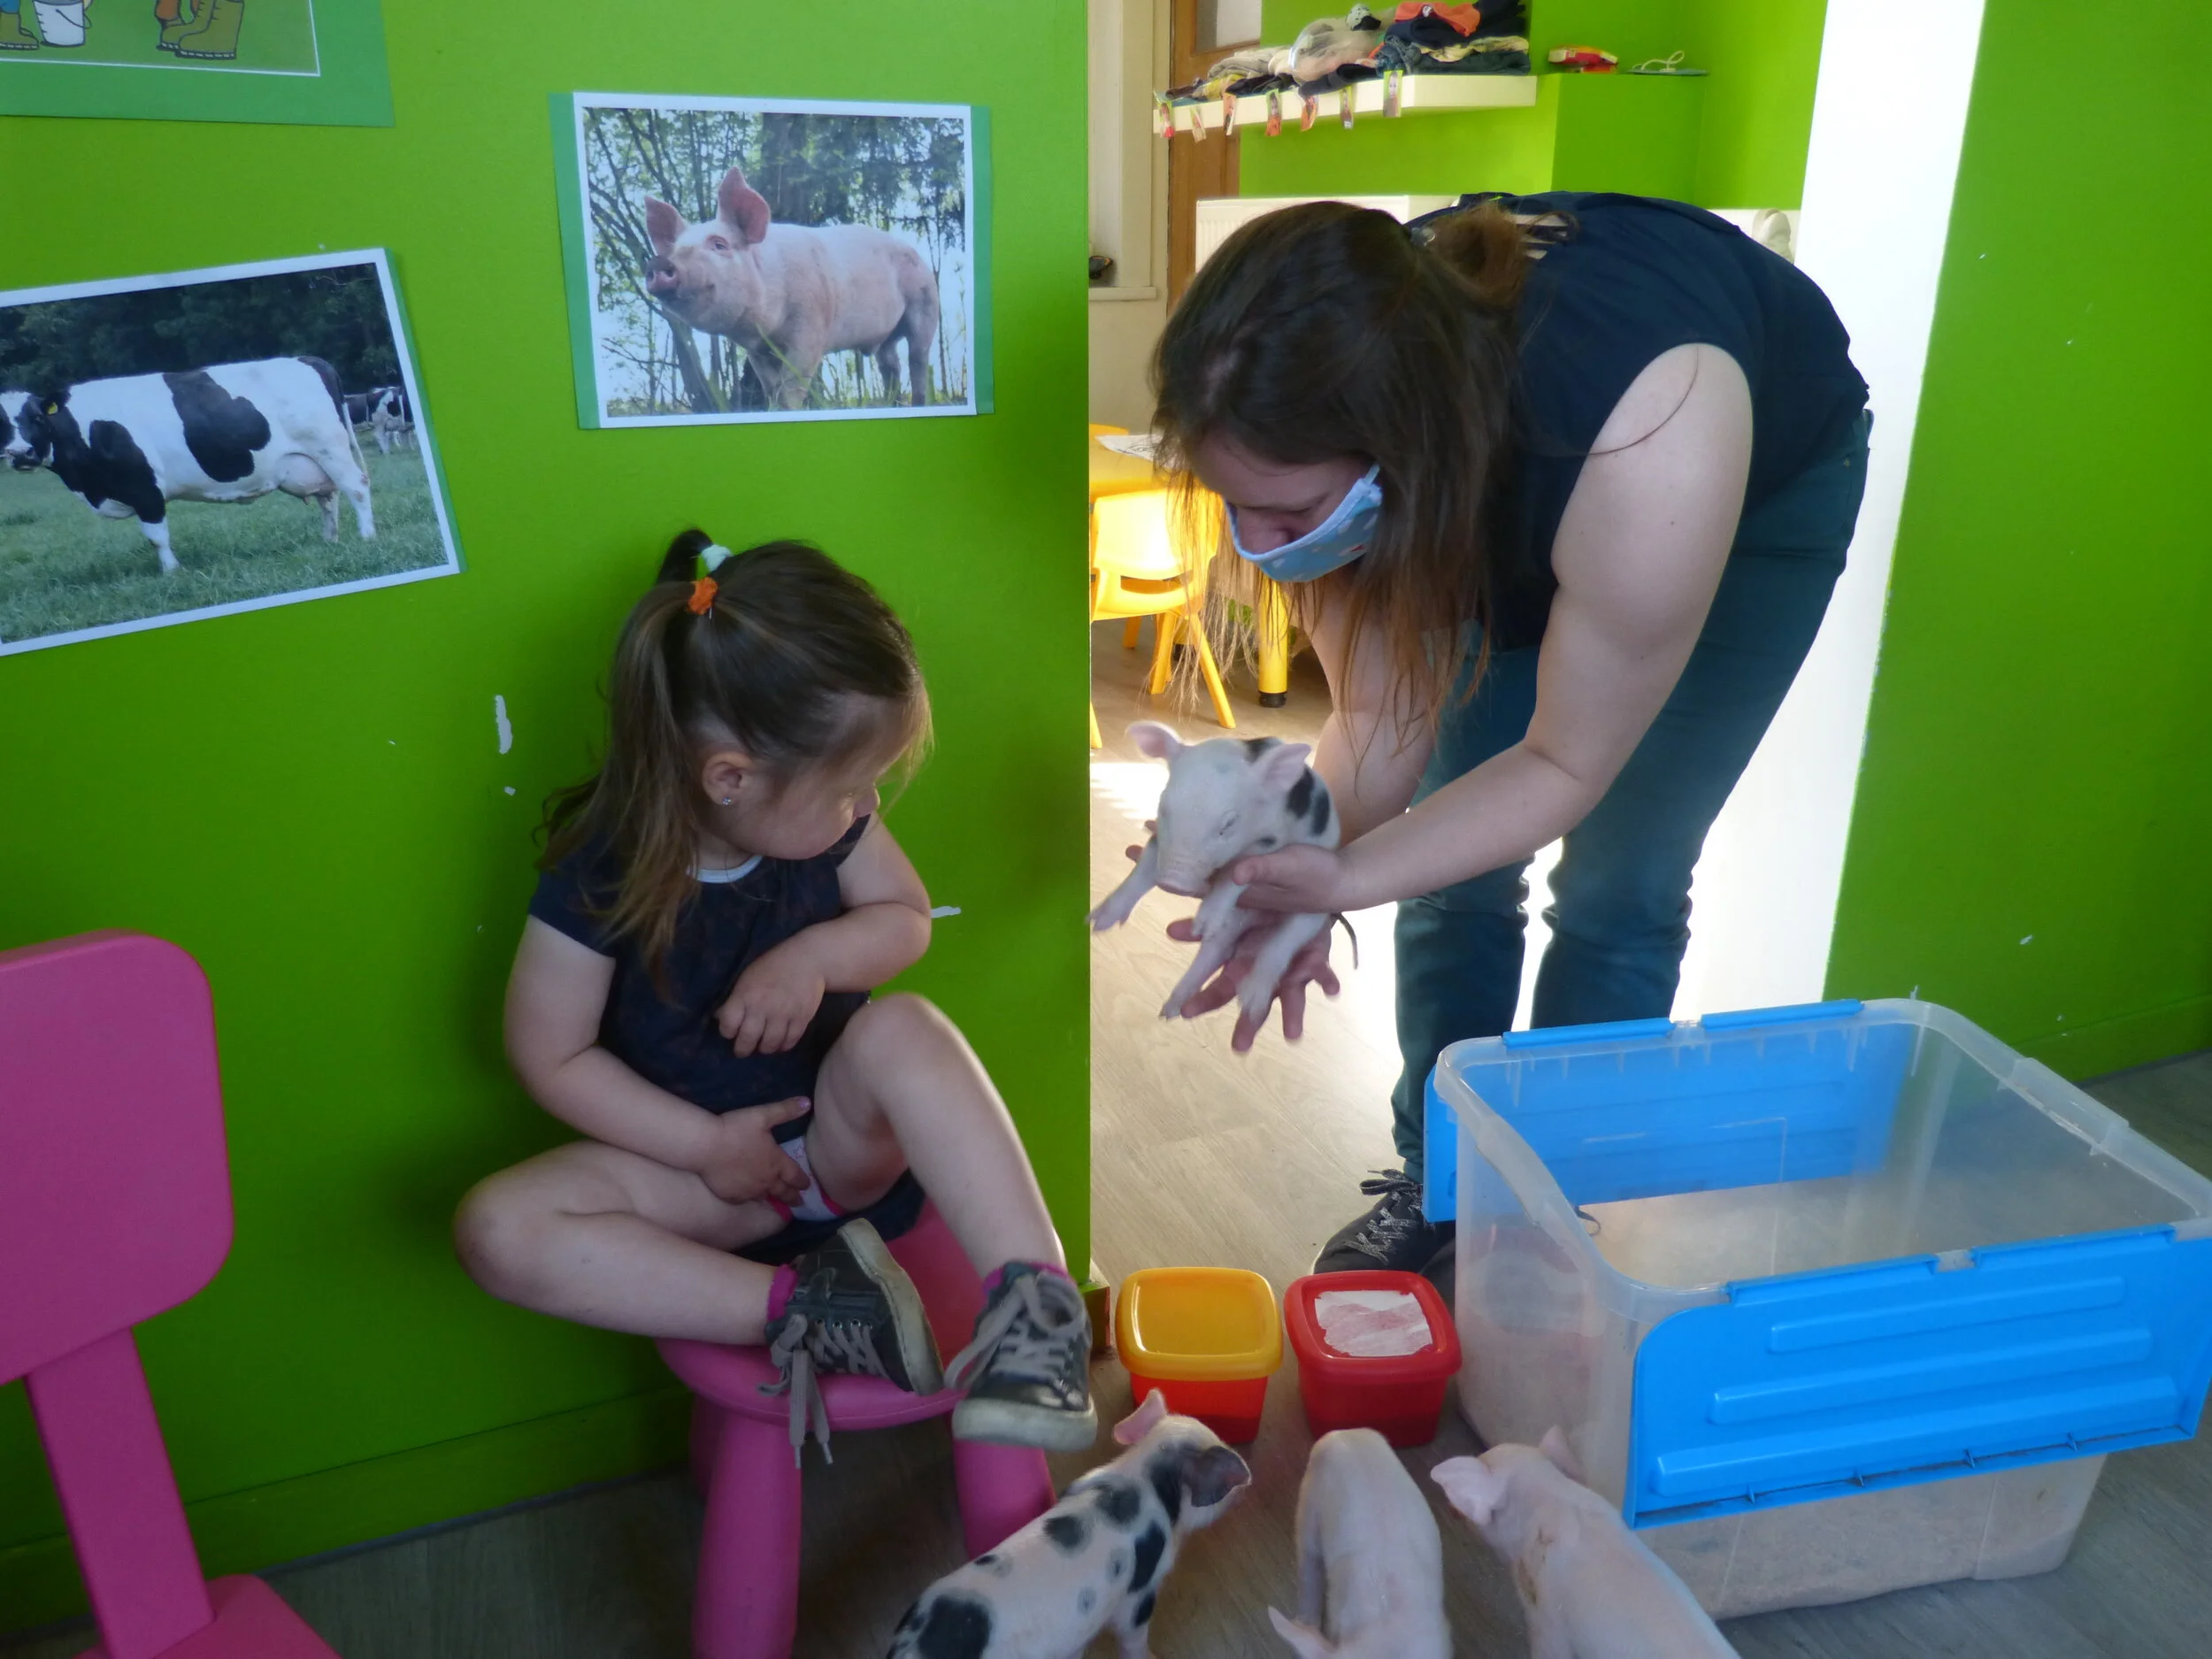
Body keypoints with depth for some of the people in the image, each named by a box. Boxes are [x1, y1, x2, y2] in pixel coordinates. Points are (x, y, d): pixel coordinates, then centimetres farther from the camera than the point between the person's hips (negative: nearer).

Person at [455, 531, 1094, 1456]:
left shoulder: (829, 820, -8)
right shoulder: (600, 880, -18)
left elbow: (908, 920, 1)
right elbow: (553, 1057, -12)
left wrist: (816, 956, -20)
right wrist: (703, 1144, -17)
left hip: (845, 1132, 1)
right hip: (702, 1158, 0)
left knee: (905, 1030, -32)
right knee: (498, 1230, -24)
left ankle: (1036, 1301, -35)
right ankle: (798, 1307, -27)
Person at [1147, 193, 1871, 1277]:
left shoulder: (1643, 447, -46)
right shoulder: (1332, 416, -33)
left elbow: (1565, 765, -32)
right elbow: (1377, 717, -22)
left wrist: (1344, 879, -42)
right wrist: (1309, 870, -41)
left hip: (1768, 478, -3)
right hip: (1503, 492, 4)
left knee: (1616, 890, -5)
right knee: (1456, 878, 0)